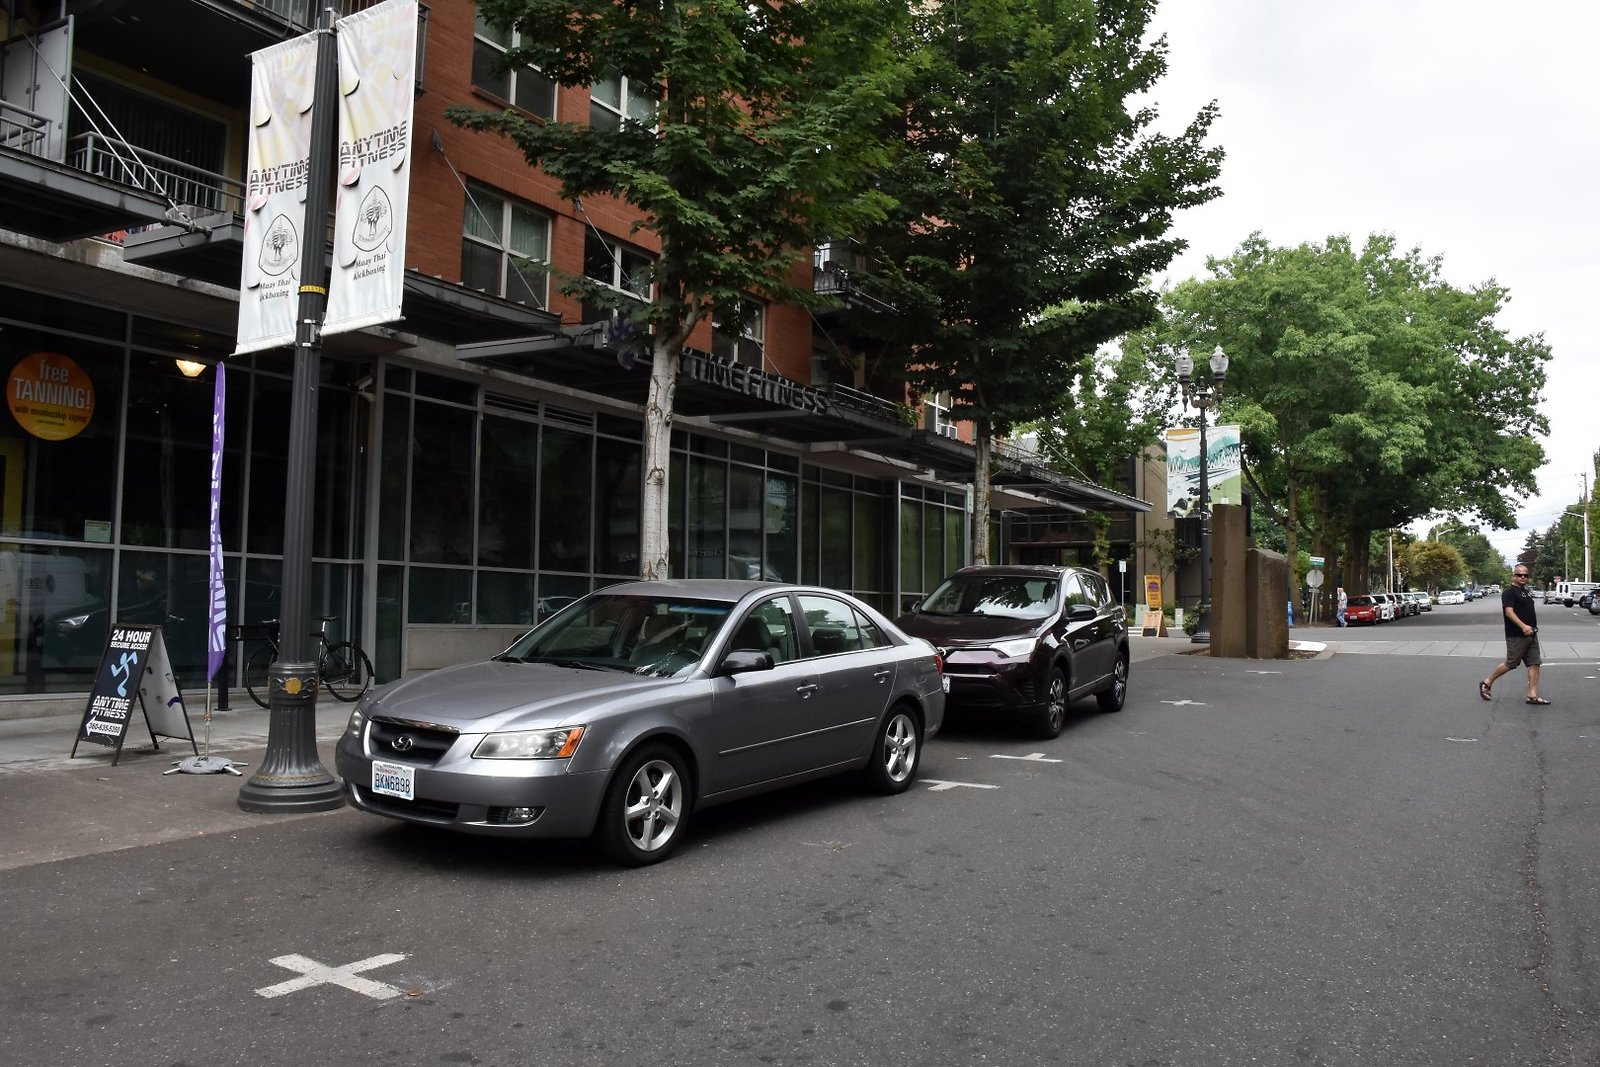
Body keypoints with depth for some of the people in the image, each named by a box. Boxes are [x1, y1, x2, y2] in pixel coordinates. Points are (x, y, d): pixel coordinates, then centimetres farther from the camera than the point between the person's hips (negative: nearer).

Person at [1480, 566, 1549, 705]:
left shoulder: (1527, 592, 17)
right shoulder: (1509, 592, -11)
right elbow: (1509, 611, -23)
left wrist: (1533, 627, 22)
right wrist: (1523, 626, -33)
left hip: (1531, 635, 9)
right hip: (1516, 636, -8)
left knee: (1534, 664, 2)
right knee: (1510, 664, -4)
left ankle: (1533, 695, 2)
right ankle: (1486, 683, 12)